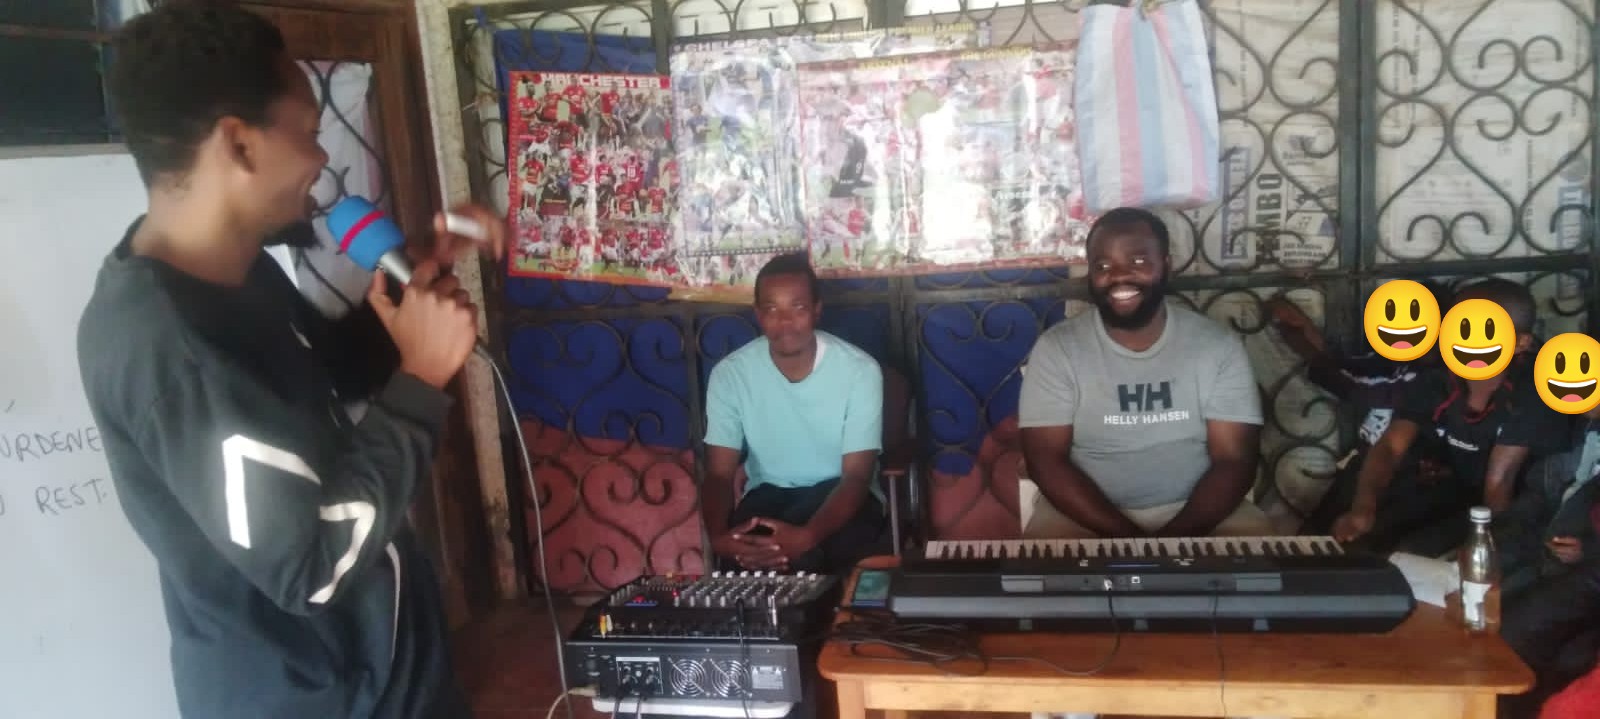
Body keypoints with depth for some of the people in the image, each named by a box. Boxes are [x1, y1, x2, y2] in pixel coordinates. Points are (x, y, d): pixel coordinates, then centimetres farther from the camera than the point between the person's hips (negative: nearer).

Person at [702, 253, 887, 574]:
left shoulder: (859, 370, -17)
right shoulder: (730, 374, -10)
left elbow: (857, 476, -20)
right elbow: (719, 474, -10)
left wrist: (807, 536, -40)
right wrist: (718, 536, -34)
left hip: (839, 495, -1)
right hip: (768, 495, 2)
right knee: (742, 556, -31)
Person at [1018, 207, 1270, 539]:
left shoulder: (1219, 347, -3)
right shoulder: (1056, 350, -6)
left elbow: (1234, 461, -6)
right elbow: (1046, 461, -10)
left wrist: (1173, 539, -21)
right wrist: (1128, 538, -20)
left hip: (1193, 510, 2)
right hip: (1088, 515, -1)